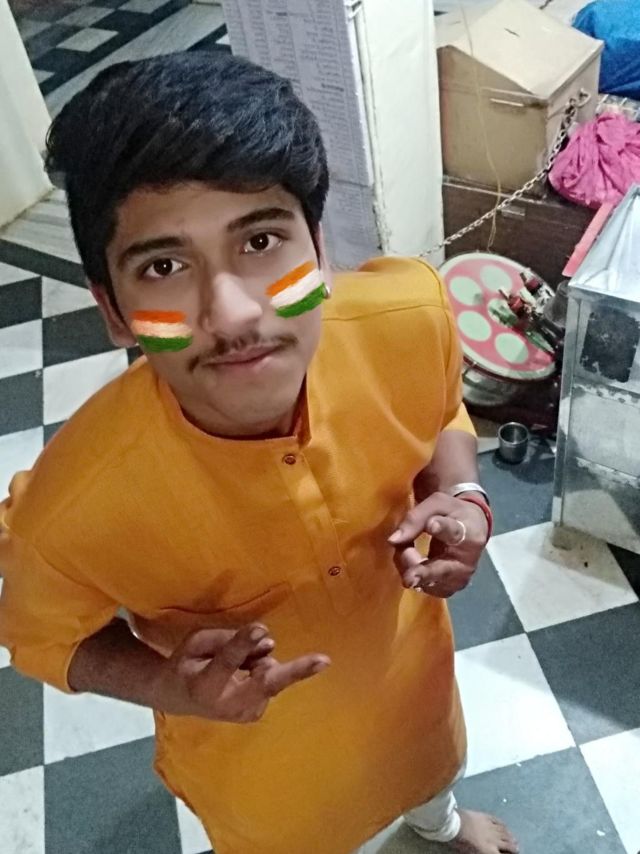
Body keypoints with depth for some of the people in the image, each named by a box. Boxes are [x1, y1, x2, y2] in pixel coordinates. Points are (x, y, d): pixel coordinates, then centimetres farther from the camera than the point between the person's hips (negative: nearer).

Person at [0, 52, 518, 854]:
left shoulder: (407, 316, -33)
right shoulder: (78, 506, -40)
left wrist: (461, 497, -27)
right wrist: (169, 685, -33)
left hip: (405, 658, 3)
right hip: (259, 753, -2)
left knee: (425, 759, 37)